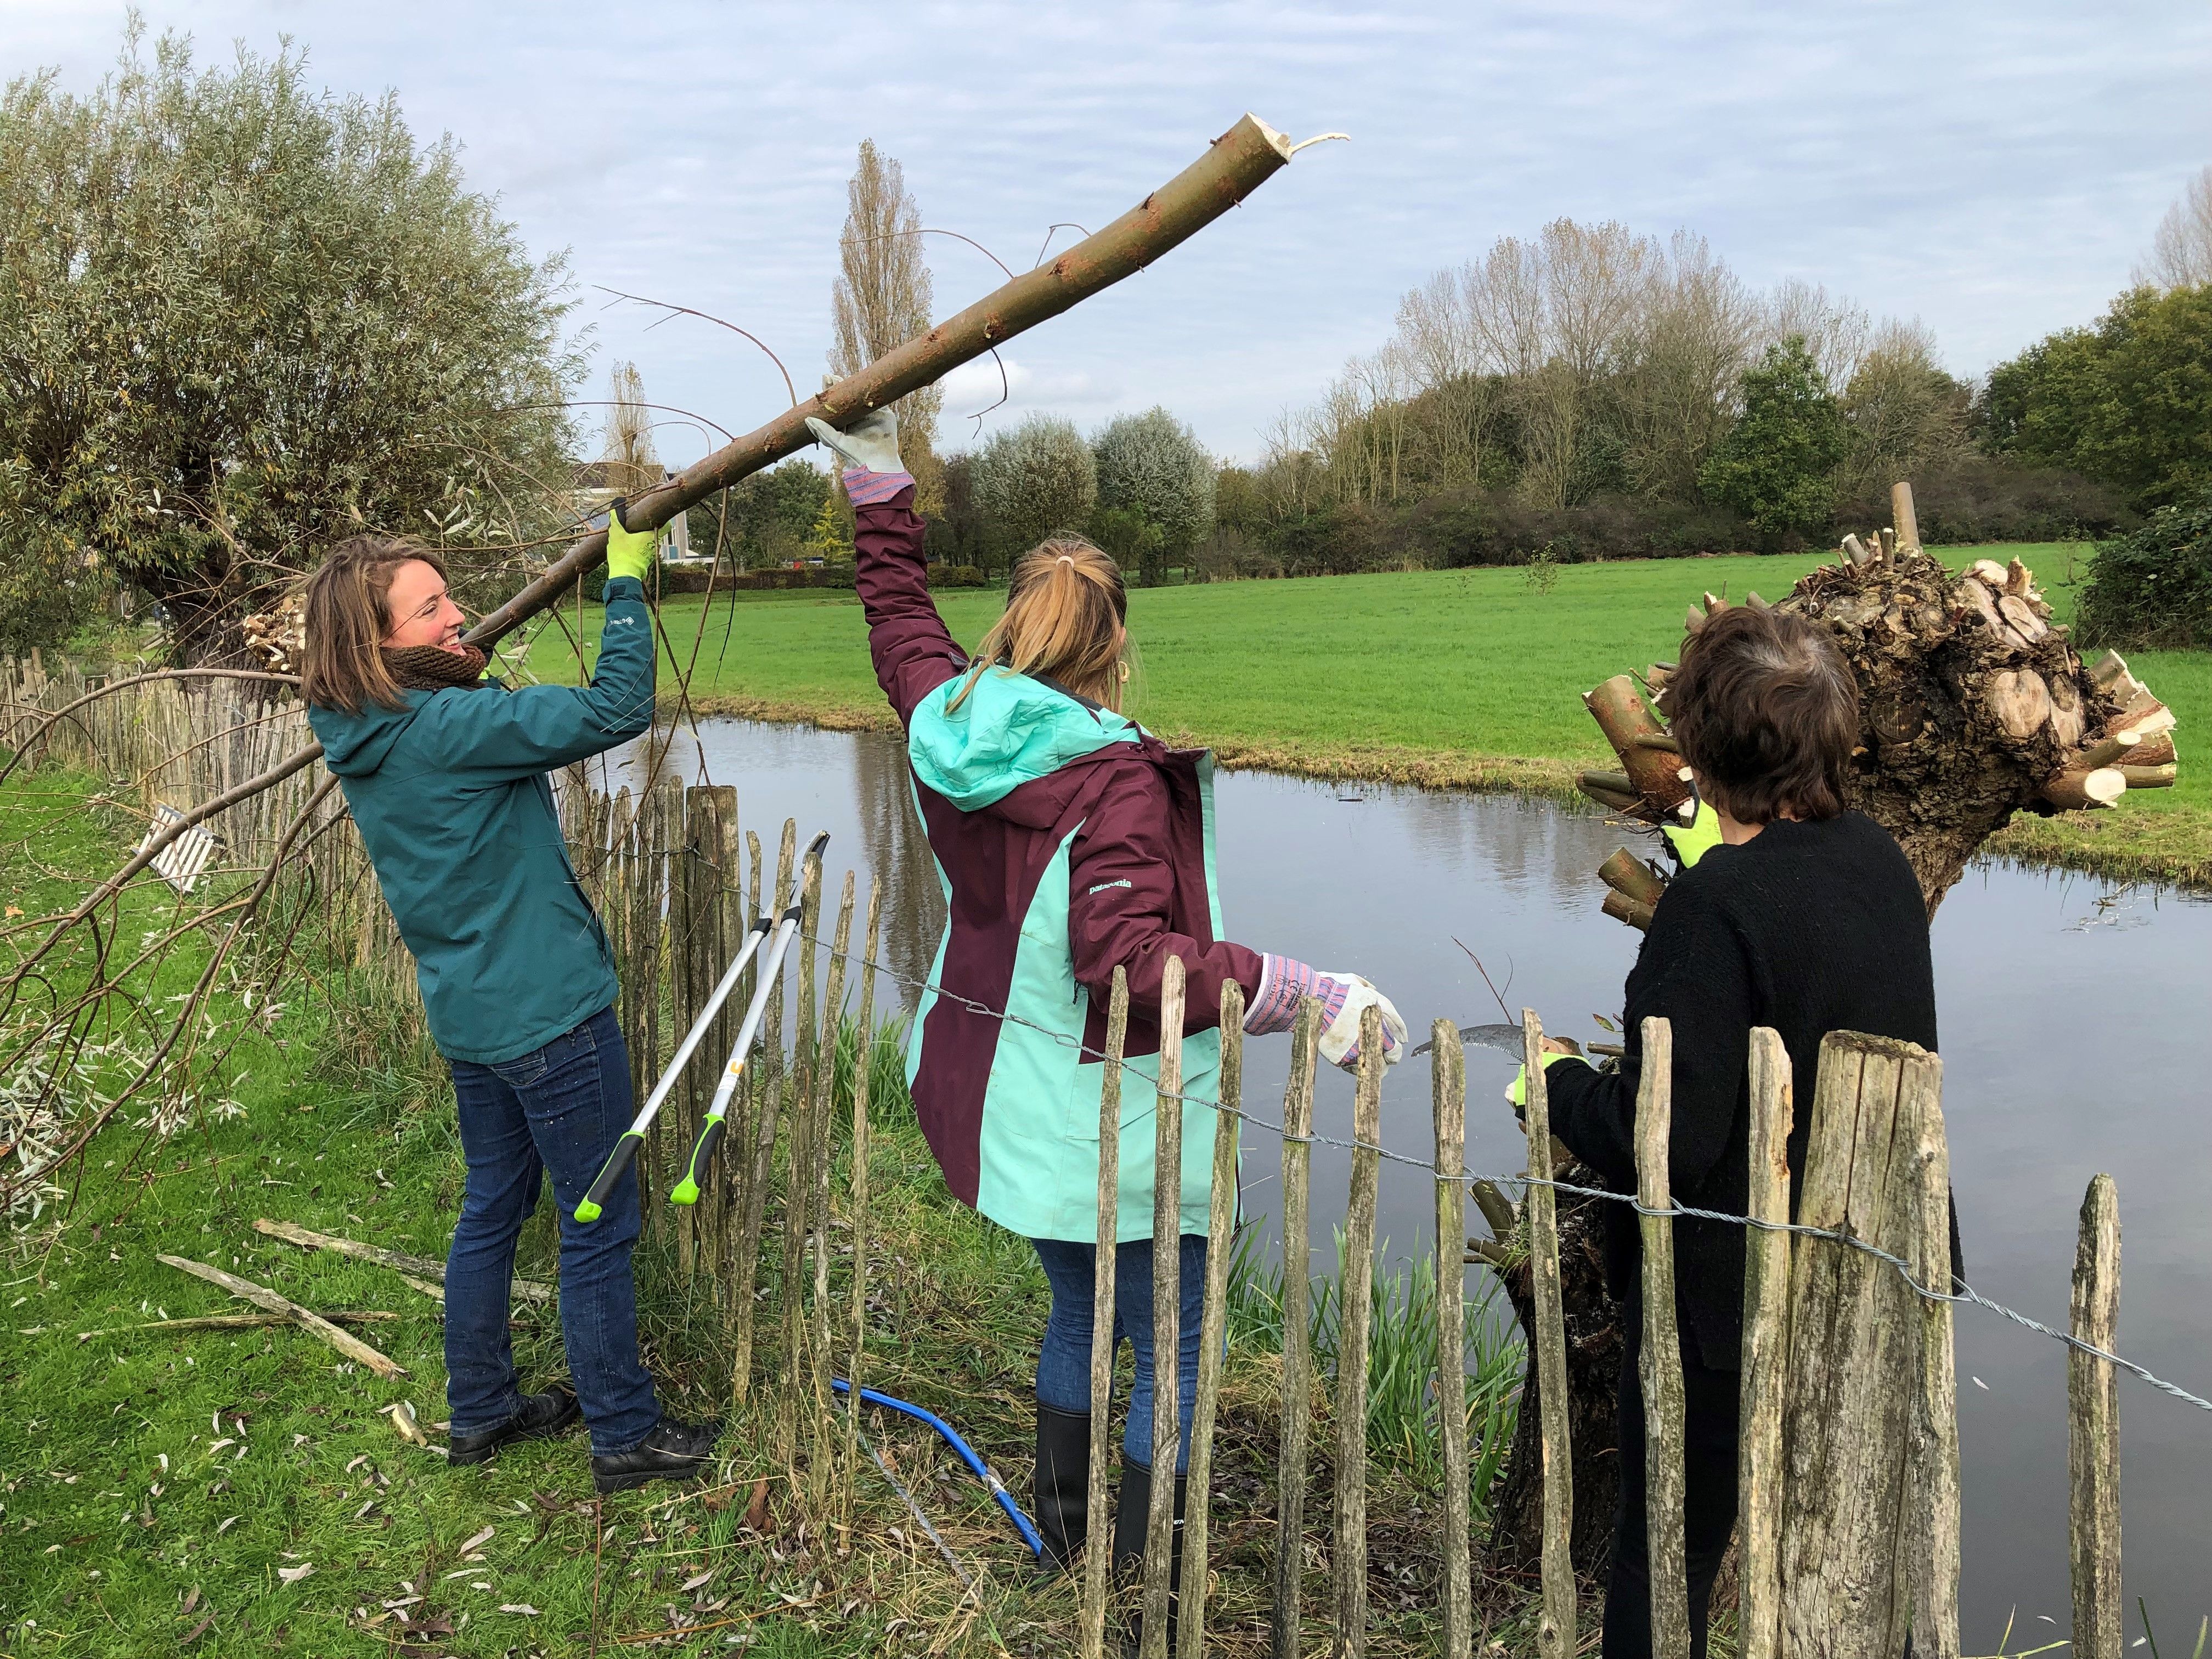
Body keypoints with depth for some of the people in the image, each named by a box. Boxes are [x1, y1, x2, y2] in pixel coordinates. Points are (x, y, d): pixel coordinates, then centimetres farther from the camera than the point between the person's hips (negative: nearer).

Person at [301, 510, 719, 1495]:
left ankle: (480, 1410, 35)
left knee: (494, 1204, 22)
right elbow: (616, 711, -29)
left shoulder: (364, 739, 4)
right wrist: (626, 581, -22)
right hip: (547, 1013, -9)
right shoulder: (448, 728, -24)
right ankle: (625, 1437, 16)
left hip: (470, 1011, 9)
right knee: (599, 1226, 3)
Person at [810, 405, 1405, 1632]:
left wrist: (879, 485, 27)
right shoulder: (1114, 776, -24)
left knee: (1080, 1307, 27)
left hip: (1004, 1097, 8)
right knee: (1173, 1345, 9)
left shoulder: (947, 722, -2)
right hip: (1102, 1118, -8)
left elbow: (900, 620, 18)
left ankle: (1062, 1532, 43)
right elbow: (1130, 955, -32)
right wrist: (1298, 992, -34)